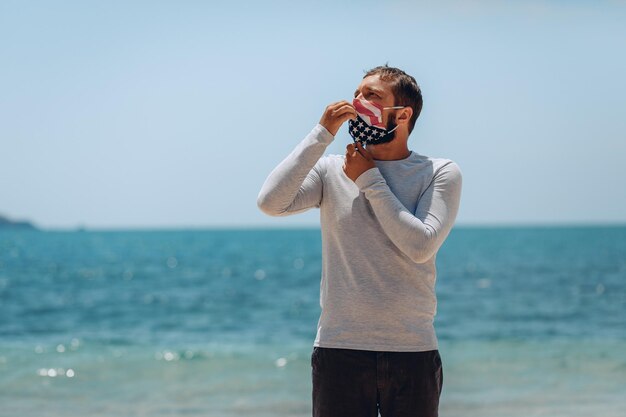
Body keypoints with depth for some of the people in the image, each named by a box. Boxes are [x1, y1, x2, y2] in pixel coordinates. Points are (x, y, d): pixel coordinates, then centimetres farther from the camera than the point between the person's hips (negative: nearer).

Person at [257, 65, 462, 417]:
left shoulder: (440, 173, 1)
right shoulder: (331, 170, 6)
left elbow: (421, 246, -12)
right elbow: (272, 201, -10)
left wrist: (369, 181, -6)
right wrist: (323, 134, -9)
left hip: (413, 352, -1)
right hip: (339, 349, 1)